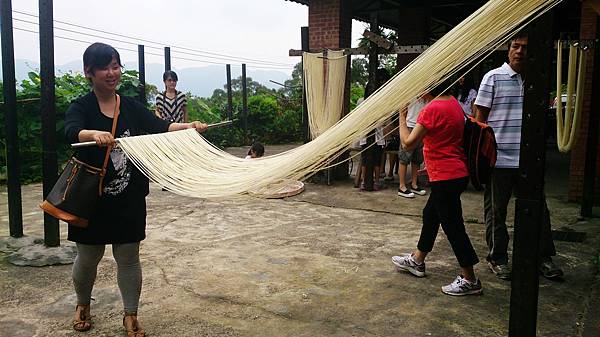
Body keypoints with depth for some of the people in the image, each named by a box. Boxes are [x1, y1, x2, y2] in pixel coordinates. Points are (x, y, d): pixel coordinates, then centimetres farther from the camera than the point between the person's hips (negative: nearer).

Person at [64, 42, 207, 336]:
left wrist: (188, 126, -25)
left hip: (129, 199, 2)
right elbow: (72, 132, -26)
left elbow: (159, 127, -6)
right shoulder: (81, 107, -6)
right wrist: (96, 134, -48)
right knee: (87, 257, 13)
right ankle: (83, 304, 41)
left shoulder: (132, 106, 4)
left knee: (128, 259, 8)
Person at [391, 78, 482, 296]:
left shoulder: (432, 109, -19)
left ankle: (469, 280, 6)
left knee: (452, 226, -2)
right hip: (457, 173, 10)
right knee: (430, 215, 21)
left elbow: (409, 144, -18)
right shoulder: (454, 104, 10)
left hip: (446, 177, -10)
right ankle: (417, 261, 36)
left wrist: (402, 118, -7)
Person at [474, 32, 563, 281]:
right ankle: (498, 258, 20)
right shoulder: (494, 77, -3)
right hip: (499, 158, -4)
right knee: (496, 211, 6)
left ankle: (544, 257, 23)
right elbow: (481, 117, -4)